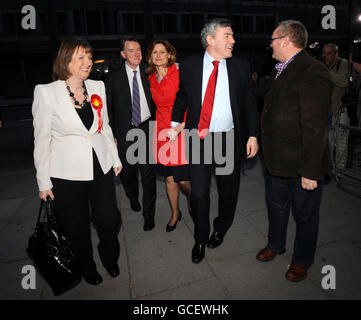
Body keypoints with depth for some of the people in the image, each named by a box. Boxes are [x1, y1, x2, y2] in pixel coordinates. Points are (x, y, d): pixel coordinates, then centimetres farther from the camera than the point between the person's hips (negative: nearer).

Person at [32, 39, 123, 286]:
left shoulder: (97, 87, 3)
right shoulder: (46, 92, -10)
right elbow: (41, 139, -6)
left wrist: (115, 158, 13)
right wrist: (44, 182, -5)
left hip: (101, 168, 3)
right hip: (67, 173, -3)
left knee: (109, 221, 9)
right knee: (77, 228, 13)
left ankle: (110, 258, 42)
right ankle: (87, 267, 43)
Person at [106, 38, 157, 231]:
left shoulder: (148, 74, 4)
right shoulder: (114, 78, 2)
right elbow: (108, 108, 4)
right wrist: (111, 135, -1)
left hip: (146, 129, 0)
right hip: (124, 133, 1)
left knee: (148, 174, -1)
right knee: (128, 172, 15)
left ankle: (148, 214, 14)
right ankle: (133, 198, 45)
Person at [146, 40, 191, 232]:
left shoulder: (179, 73, -6)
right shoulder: (151, 78, 9)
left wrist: (182, 124, -15)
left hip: (182, 130, -4)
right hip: (162, 130, 4)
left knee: (183, 179, -2)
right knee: (169, 178, 11)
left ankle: (191, 202, 34)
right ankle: (175, 213, 32)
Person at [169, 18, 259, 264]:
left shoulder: (241, 67, 3)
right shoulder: (189, 66, 2)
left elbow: (250, 104, 5)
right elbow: (181, 98, 14)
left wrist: (253, 135, -3)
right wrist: (175, 124, 5)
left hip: (230, 139, 1)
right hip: (199, 139, 0)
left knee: (228, 189, 14)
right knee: (198, 193, 2)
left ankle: (221, 228, 42)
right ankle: (201, 239, 28)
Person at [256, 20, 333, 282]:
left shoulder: (313, 72, -19)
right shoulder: (278, 71, 10)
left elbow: (316, 128, -23)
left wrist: (311, 171, -23)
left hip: (301, 165, -8)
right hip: (276, 160, 8)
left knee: (305, 215, 13)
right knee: (276, 205, 23)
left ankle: (302, 260, 37)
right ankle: (275, 245, 47)